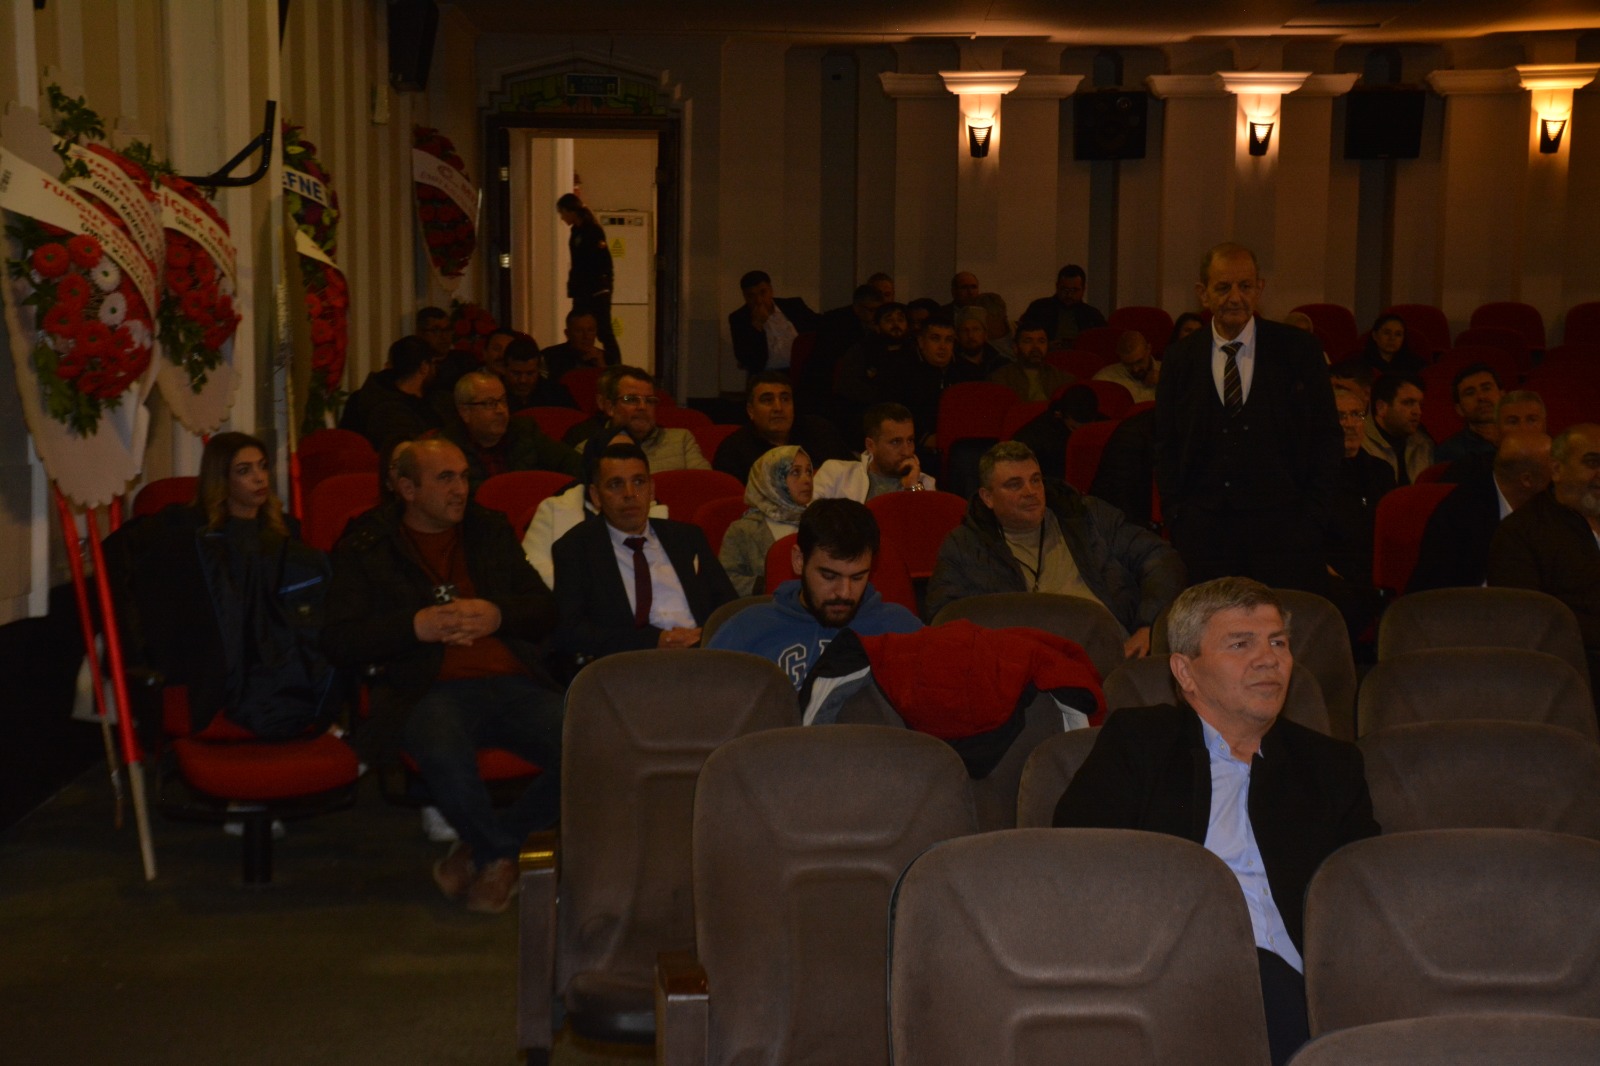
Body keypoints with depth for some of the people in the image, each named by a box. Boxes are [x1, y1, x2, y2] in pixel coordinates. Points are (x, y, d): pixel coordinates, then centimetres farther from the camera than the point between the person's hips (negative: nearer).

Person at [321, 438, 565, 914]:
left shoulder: (491, 531, 26)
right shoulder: (364, 549, 14)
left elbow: (545, 610, 20)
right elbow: (339, 641, 3)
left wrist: (497, 615, 0)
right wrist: (416, 626, -9)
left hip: (513, 682, 4)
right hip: (432, 691, -3)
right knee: (445, 754, -40)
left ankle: (486, 850, -4)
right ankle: (500, 853, -8)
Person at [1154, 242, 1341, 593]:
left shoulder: (1299, 351, 5)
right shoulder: (1180, 361, 9)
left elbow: (1327, 435, 6)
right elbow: (1166, 445, 13)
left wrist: (1313, 514, -3)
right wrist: (1177, 515, 2)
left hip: (1283, 528, -1)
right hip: (1203, 533, 1)